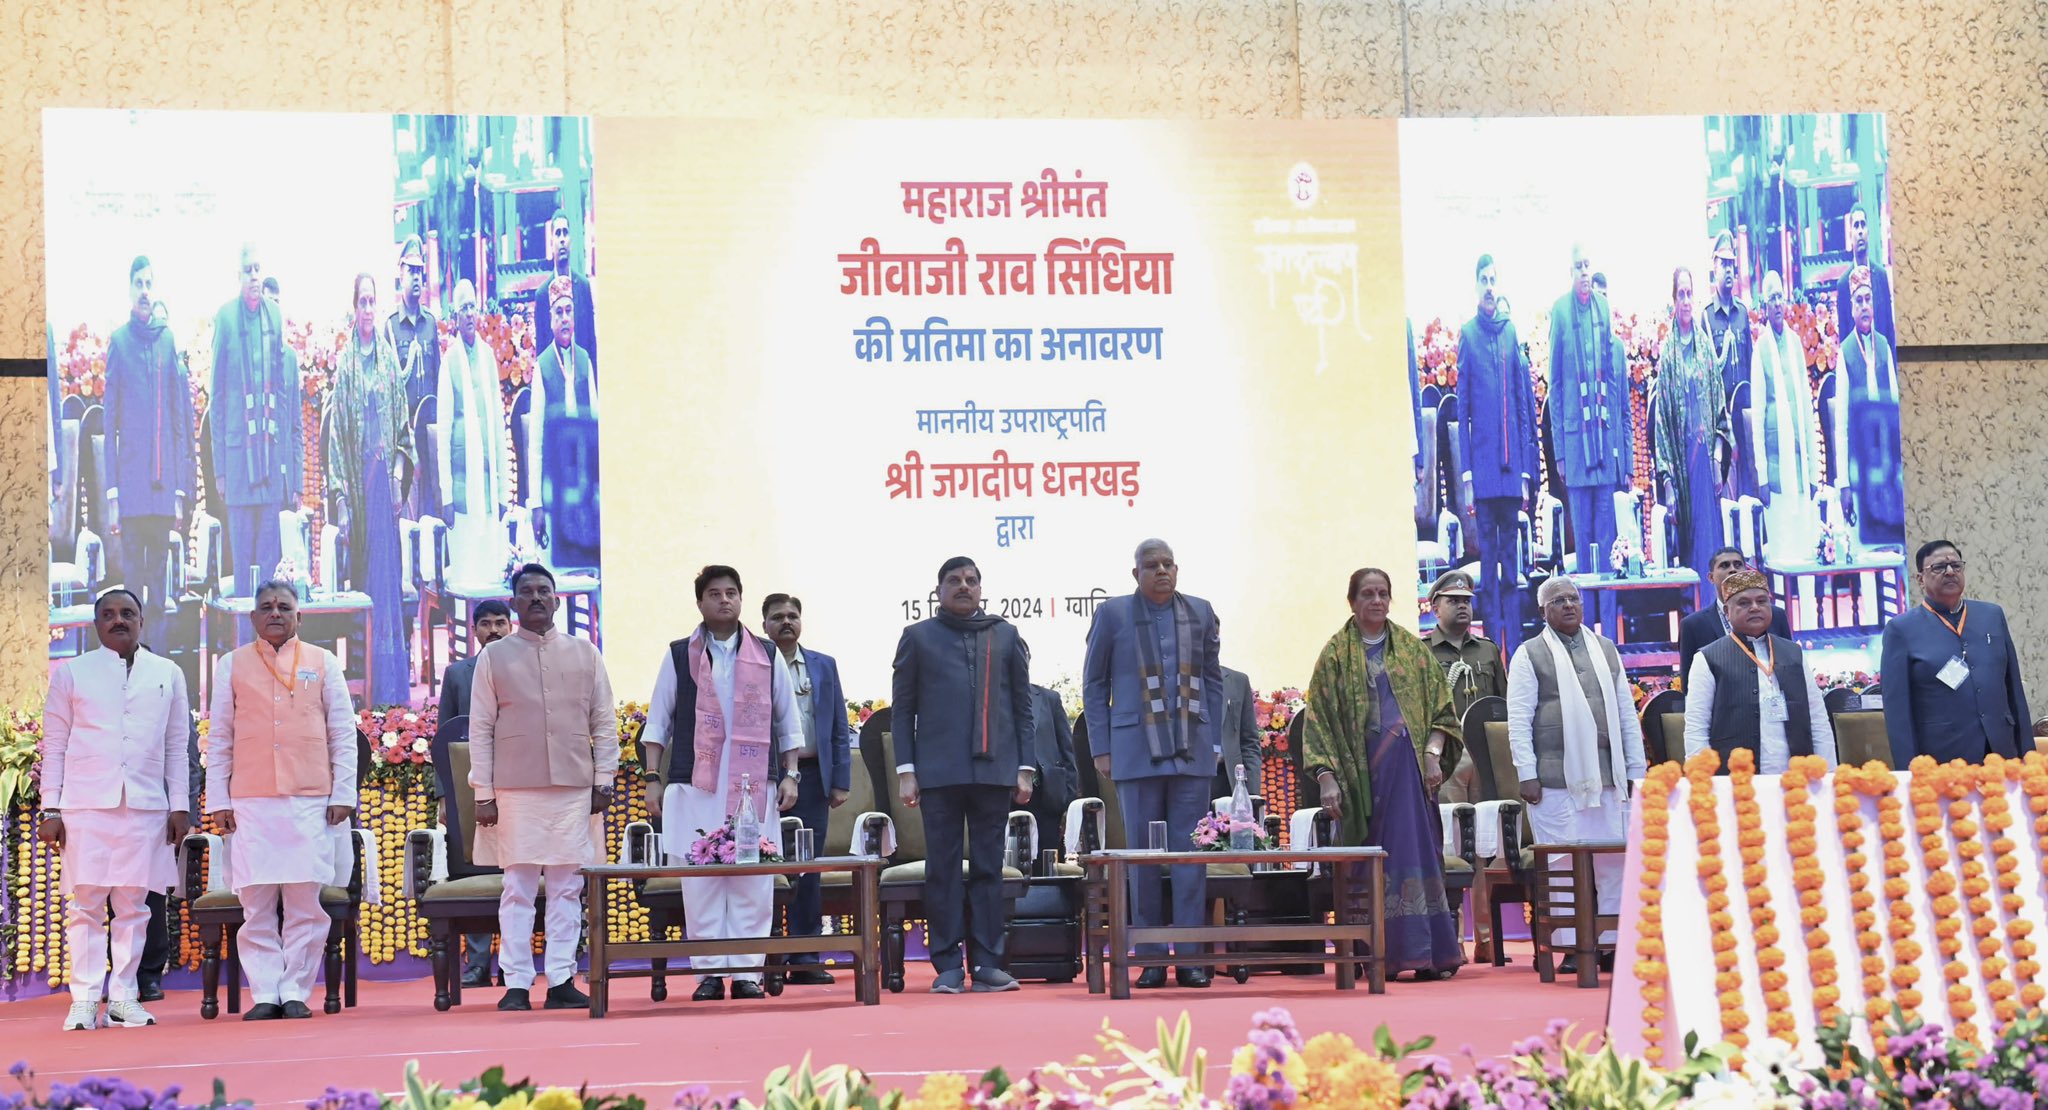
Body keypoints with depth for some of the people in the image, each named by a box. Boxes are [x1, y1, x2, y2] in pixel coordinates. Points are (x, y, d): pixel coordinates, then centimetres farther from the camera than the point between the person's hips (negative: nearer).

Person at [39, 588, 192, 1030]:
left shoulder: (168, 674, 12)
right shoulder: (72, 674, 9)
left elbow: (176, 746, 12)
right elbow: (54, 746, 7)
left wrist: (179, 806, 5)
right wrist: (51, 809, 0)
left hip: (146, 806, 1)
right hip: (85, 805, -1)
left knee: (133, 904, 2)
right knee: (85, 903, -3)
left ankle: (123, 997, 7)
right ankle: (85, 999, 1)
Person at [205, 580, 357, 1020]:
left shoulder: (323, 663, 11)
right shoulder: (232, 665, 12)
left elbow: (343, 734, 9)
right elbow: (219, 737, 11)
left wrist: (343, 796, 2)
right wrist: (218, 801, 5)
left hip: (311, 801, 0)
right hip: (250, 803, 0)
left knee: (306, 902, -3)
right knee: (256, 904, -2)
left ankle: (295, 992, 4)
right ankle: (264, 994, 3)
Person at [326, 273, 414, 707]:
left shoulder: (389, 358, 10)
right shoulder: (345, 363, 2)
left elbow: (402, 420, 11)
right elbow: (336, 429, -1)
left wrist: (399, 471, -1)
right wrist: (340, 494, -7)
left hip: (385, 474, 2)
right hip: (357, 477, -2)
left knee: (387, 569, 2)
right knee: (363, 569, 0)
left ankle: (392, 685, 5)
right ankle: (369, 686, 4)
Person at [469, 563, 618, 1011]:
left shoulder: (584, 654, 10)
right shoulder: (494, 658, 6)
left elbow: (604, 722, 10)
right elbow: (481, 730, 4)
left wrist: (603, 780, 2)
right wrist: (483, 795, -2)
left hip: (575, 788, 2)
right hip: (516, 789, -1)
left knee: (568, 887, 2)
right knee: (518, 887, -2)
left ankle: (562, 980, 7)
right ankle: (517, 984, 2)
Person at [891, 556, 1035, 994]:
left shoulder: (1006, 636, 14)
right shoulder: (918, 637, 10)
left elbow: (1022, 704, 13)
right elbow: (903, 707, 7)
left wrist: (1024, 767, 6)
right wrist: (905, 770, -1)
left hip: (994, 770, 1)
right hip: (939, 772, -1)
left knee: (988, 868, 3)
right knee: (943, 868, 0)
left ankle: (986, 963, 6)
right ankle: (948, 966, 3)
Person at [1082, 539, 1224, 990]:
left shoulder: (1201, 613, 11)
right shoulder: (1113, 614, 5)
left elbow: (1213, 680, 15)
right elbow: (1094, 685, 6)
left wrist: (1215, 743, 7)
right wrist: (1101, 748, 0)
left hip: (1192, 752, 2)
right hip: (1137, 753, -2)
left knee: (1191, 852, 0)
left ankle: (1190, 956, 4)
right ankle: (1150, 958, 6)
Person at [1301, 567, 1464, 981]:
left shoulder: (1412, 648, 12)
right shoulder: (1335, 655, 7)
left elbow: (1439, 706, 10)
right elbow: (1319, 720, 2)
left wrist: (1433, 755, -5)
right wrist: (1326, 776, -8)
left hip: (1408, 767, 1)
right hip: (1361, 772, -1)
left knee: (1415, 853, -4)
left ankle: (1426, 953, -3)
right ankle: (1378, 956, 1)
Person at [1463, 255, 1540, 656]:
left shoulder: (1512, 333, 10)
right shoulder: (1468, 335, 3)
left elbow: (1526, 403, 11)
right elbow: (1462, 409, 1)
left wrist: (1527, 471, 5)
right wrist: (1466, 476, -5)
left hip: (1511, 467, 2)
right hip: (1483, 467, -2)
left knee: (1511, 555, 6)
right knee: (1488, 555, -1)